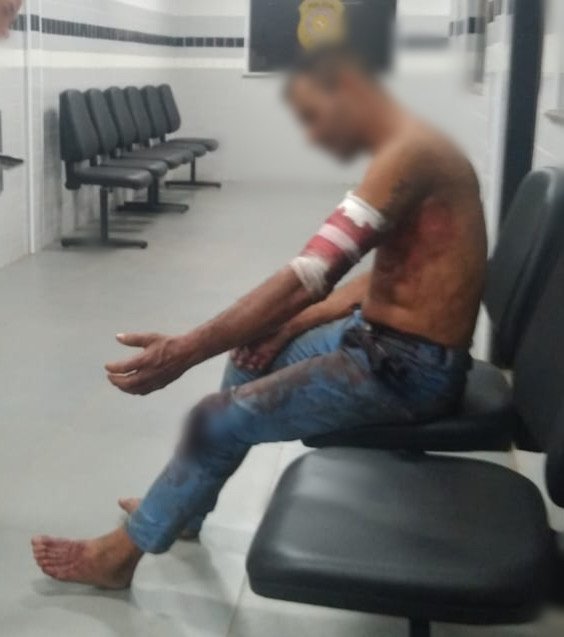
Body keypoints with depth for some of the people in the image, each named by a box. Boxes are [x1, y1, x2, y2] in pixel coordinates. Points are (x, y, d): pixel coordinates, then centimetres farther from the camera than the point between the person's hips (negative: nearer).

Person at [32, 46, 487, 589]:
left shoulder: (407, 154, -23)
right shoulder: (407, 151, 10)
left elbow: (310, 277, -30)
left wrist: (185, 350, -29)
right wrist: (288, 327, 5)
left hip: (409, 367, -10)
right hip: (383, 339, 10)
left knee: (218, 420, -6)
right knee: (250, 357, 20)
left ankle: (120, 553, 14)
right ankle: (178, 507, 32)